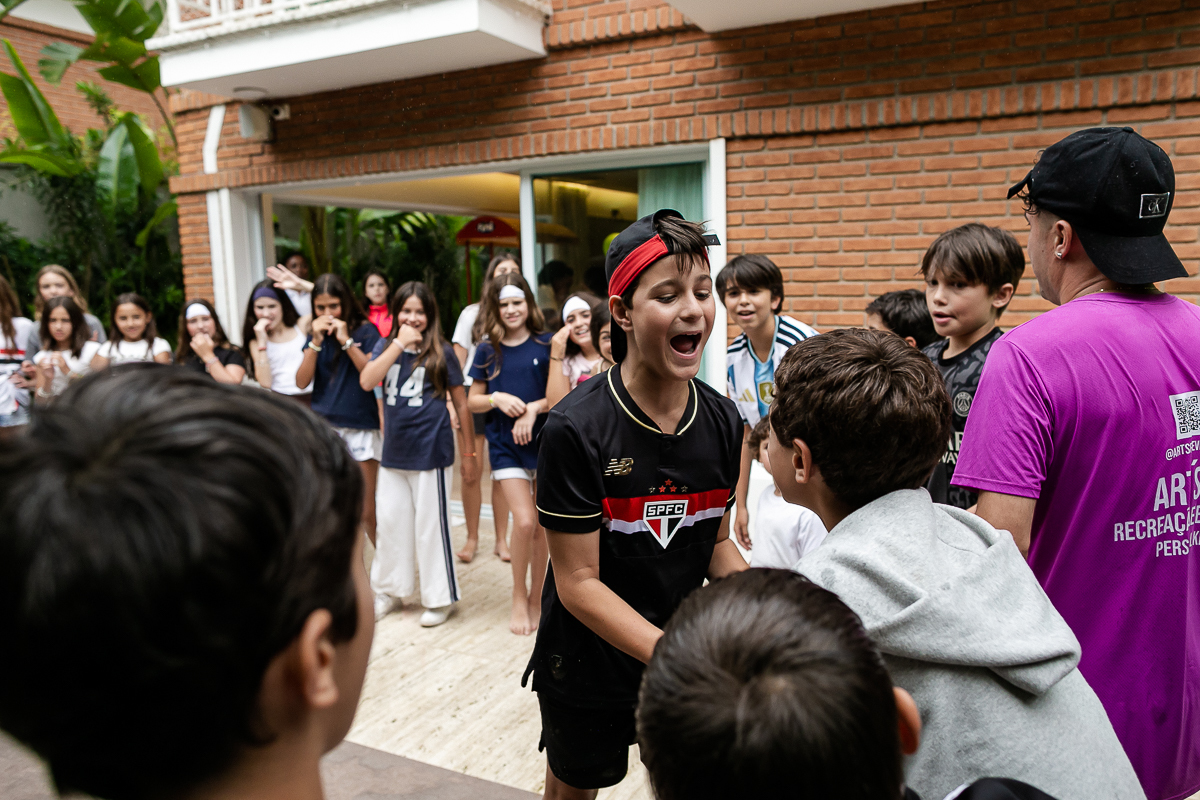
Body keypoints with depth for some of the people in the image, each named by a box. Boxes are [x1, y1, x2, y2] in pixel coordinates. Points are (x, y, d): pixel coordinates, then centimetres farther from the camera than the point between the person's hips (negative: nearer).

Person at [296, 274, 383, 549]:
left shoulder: (365, 330, 0)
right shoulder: (315, 334, 10)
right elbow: (302, 382, 1)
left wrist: (346, 341, -15)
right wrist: (316, 342, -9)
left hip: (360, 427, -3)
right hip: (323, 426, 3)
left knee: (367, 512, 2)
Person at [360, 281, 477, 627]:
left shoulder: (441, 352, -4)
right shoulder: (385, 346, 5)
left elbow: (461, 403, 1)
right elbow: (366, 381, -13)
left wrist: (469, 452, 1)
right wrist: (400, 343, -16)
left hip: (430, 453, -4)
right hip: (393, 452, 4)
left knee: (431, 526, 4)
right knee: (390, 522, 14)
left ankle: (440, 598, 19)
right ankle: (388, 589, 33)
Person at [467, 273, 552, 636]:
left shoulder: (546, 344, -1)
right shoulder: (487, 350, 3)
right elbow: (472, 401, 7)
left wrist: (534, 408, -17)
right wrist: (497, 398, -12)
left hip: (545, 440, 0)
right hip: (505, 445, 0)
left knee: (542, 525, 6)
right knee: (524, 521, -11)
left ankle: (535, 600, 24)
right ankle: (518, 598, 11)